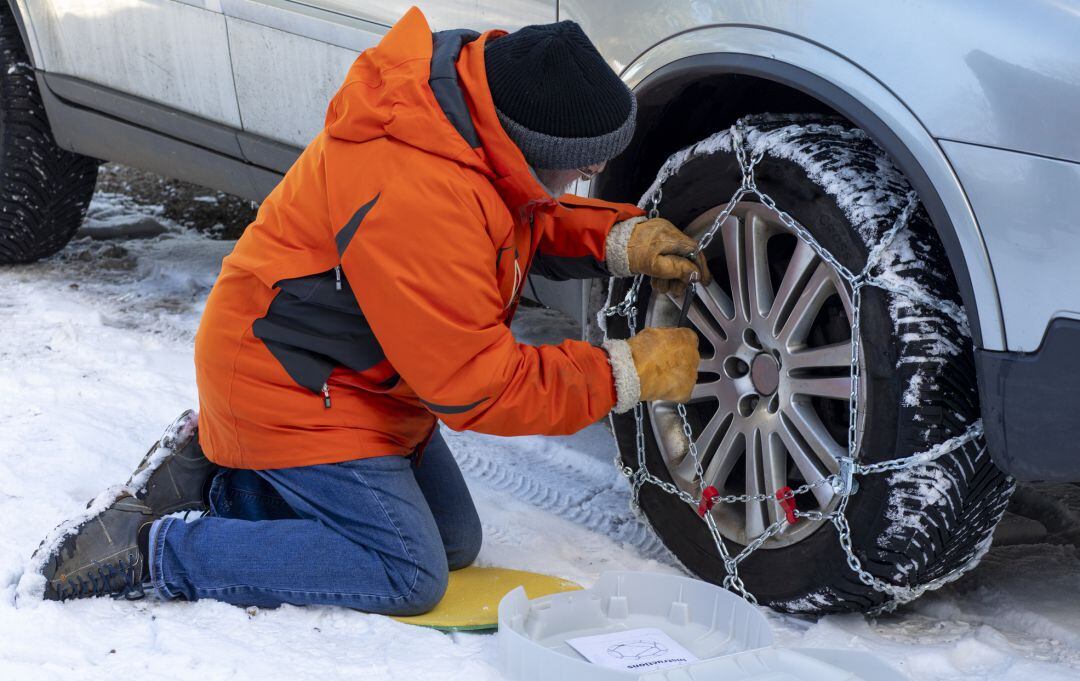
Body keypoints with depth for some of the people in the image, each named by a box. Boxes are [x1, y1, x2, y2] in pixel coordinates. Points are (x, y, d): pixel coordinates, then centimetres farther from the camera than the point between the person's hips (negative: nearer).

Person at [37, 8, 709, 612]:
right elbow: (475, 388, -28)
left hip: (356, 379, 10)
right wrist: (626, 373, -21)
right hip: (289, 390, -10)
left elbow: (529, 219, 11)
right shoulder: (415, 197, -37)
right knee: (408, 576, -10)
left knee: (454, 541, 15)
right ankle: (152, 549, -5)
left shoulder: (472, 90, -9)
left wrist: (618, 240, -8)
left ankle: (222, 481, 18)